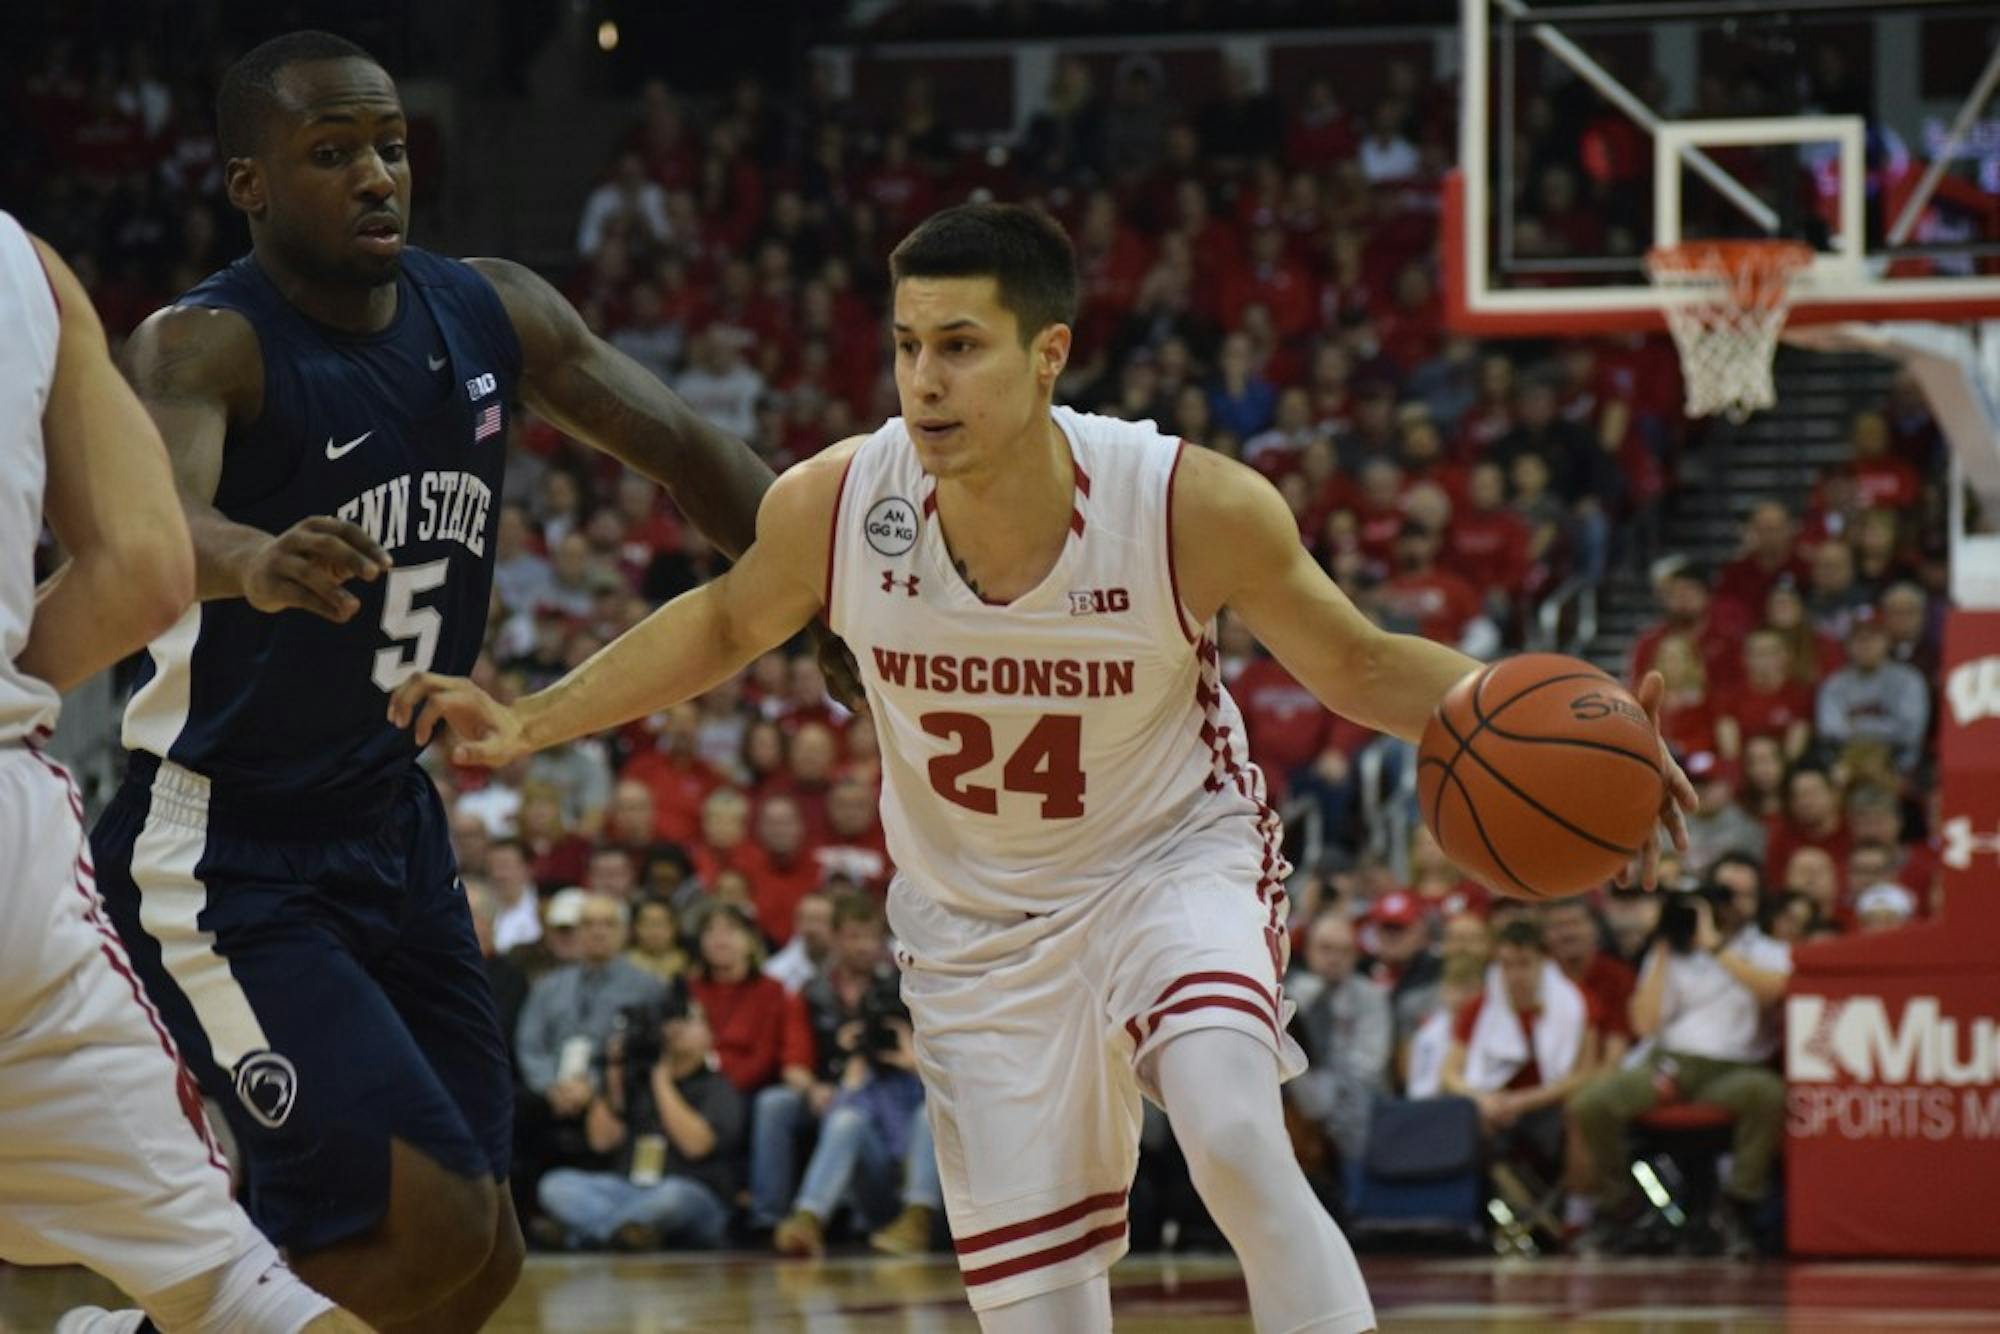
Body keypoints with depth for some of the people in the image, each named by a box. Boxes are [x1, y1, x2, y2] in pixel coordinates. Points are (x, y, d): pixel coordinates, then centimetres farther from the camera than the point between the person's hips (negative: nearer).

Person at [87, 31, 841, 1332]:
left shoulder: (493, 312, 0)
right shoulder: (206, 345, -21)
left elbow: (689, 451, 8)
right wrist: (253, 562, -65)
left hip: (395, 832, 8)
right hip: (226, 861, -8)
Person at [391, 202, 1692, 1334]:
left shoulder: (1194, 506, -26)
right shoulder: (832, 506, -20)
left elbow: (1356, 664, -10)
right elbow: (723, 626, 4)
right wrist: (526, 724, -2)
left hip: (1176, 860, -3)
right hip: (976, 912, 3)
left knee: (1234, 1139, -31)